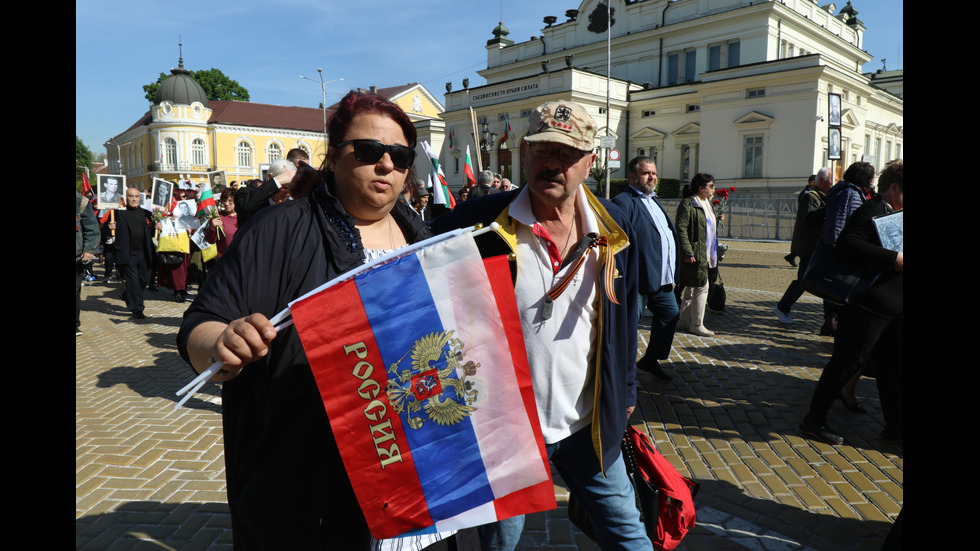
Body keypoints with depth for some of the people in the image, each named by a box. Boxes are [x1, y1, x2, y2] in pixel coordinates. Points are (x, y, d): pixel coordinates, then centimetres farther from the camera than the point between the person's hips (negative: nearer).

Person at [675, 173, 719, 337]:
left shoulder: (706, 203, 17)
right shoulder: (687, 204, -12)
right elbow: (681, 229, -18)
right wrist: (687, 253, -22)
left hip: (705, 255, 9)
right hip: (694, 255, -9)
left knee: (691, 288, 14)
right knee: (702, 287, -8)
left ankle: (686, 322, 22)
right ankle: (697, 325, 1)